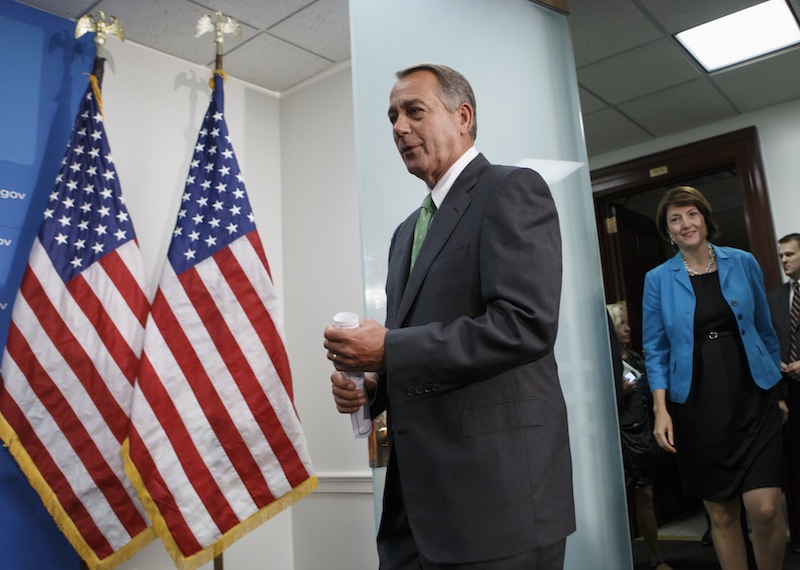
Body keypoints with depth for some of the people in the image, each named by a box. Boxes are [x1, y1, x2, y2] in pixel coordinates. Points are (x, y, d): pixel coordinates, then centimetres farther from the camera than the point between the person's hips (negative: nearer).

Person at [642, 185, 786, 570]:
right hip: (697, 406, 0)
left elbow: (764, 330, 12)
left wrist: (775, 386, 16)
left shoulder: (743, 263, 4)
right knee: (721, 514, 7)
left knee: (765, 510, -8)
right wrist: (661, 409, -7)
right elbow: (655, 349, 2)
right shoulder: (658, 280, 1)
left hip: (752, 398, 1)